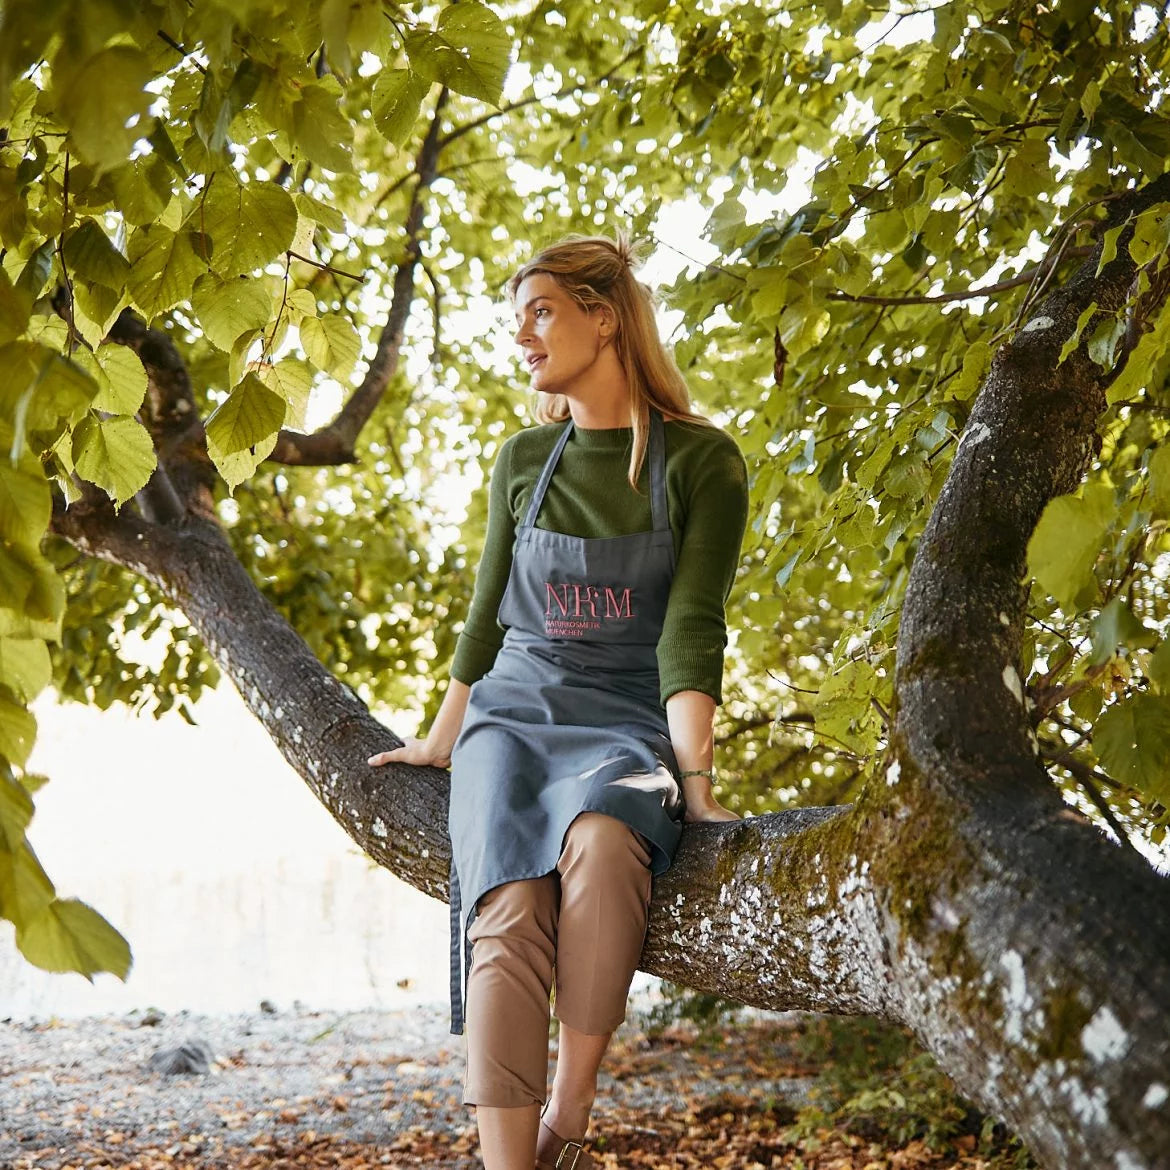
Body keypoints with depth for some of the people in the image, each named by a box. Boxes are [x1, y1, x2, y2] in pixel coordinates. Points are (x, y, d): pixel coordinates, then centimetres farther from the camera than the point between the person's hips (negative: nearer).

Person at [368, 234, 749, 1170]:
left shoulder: (700, 461, -2)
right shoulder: (523, 461, 11)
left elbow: (691, 628, -11)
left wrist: (694, 773, -23)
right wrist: (440, 742, 26)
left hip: (630, 726, -3)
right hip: (515, 715, 3)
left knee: (601, 845, -37)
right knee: (509, 911, -27)